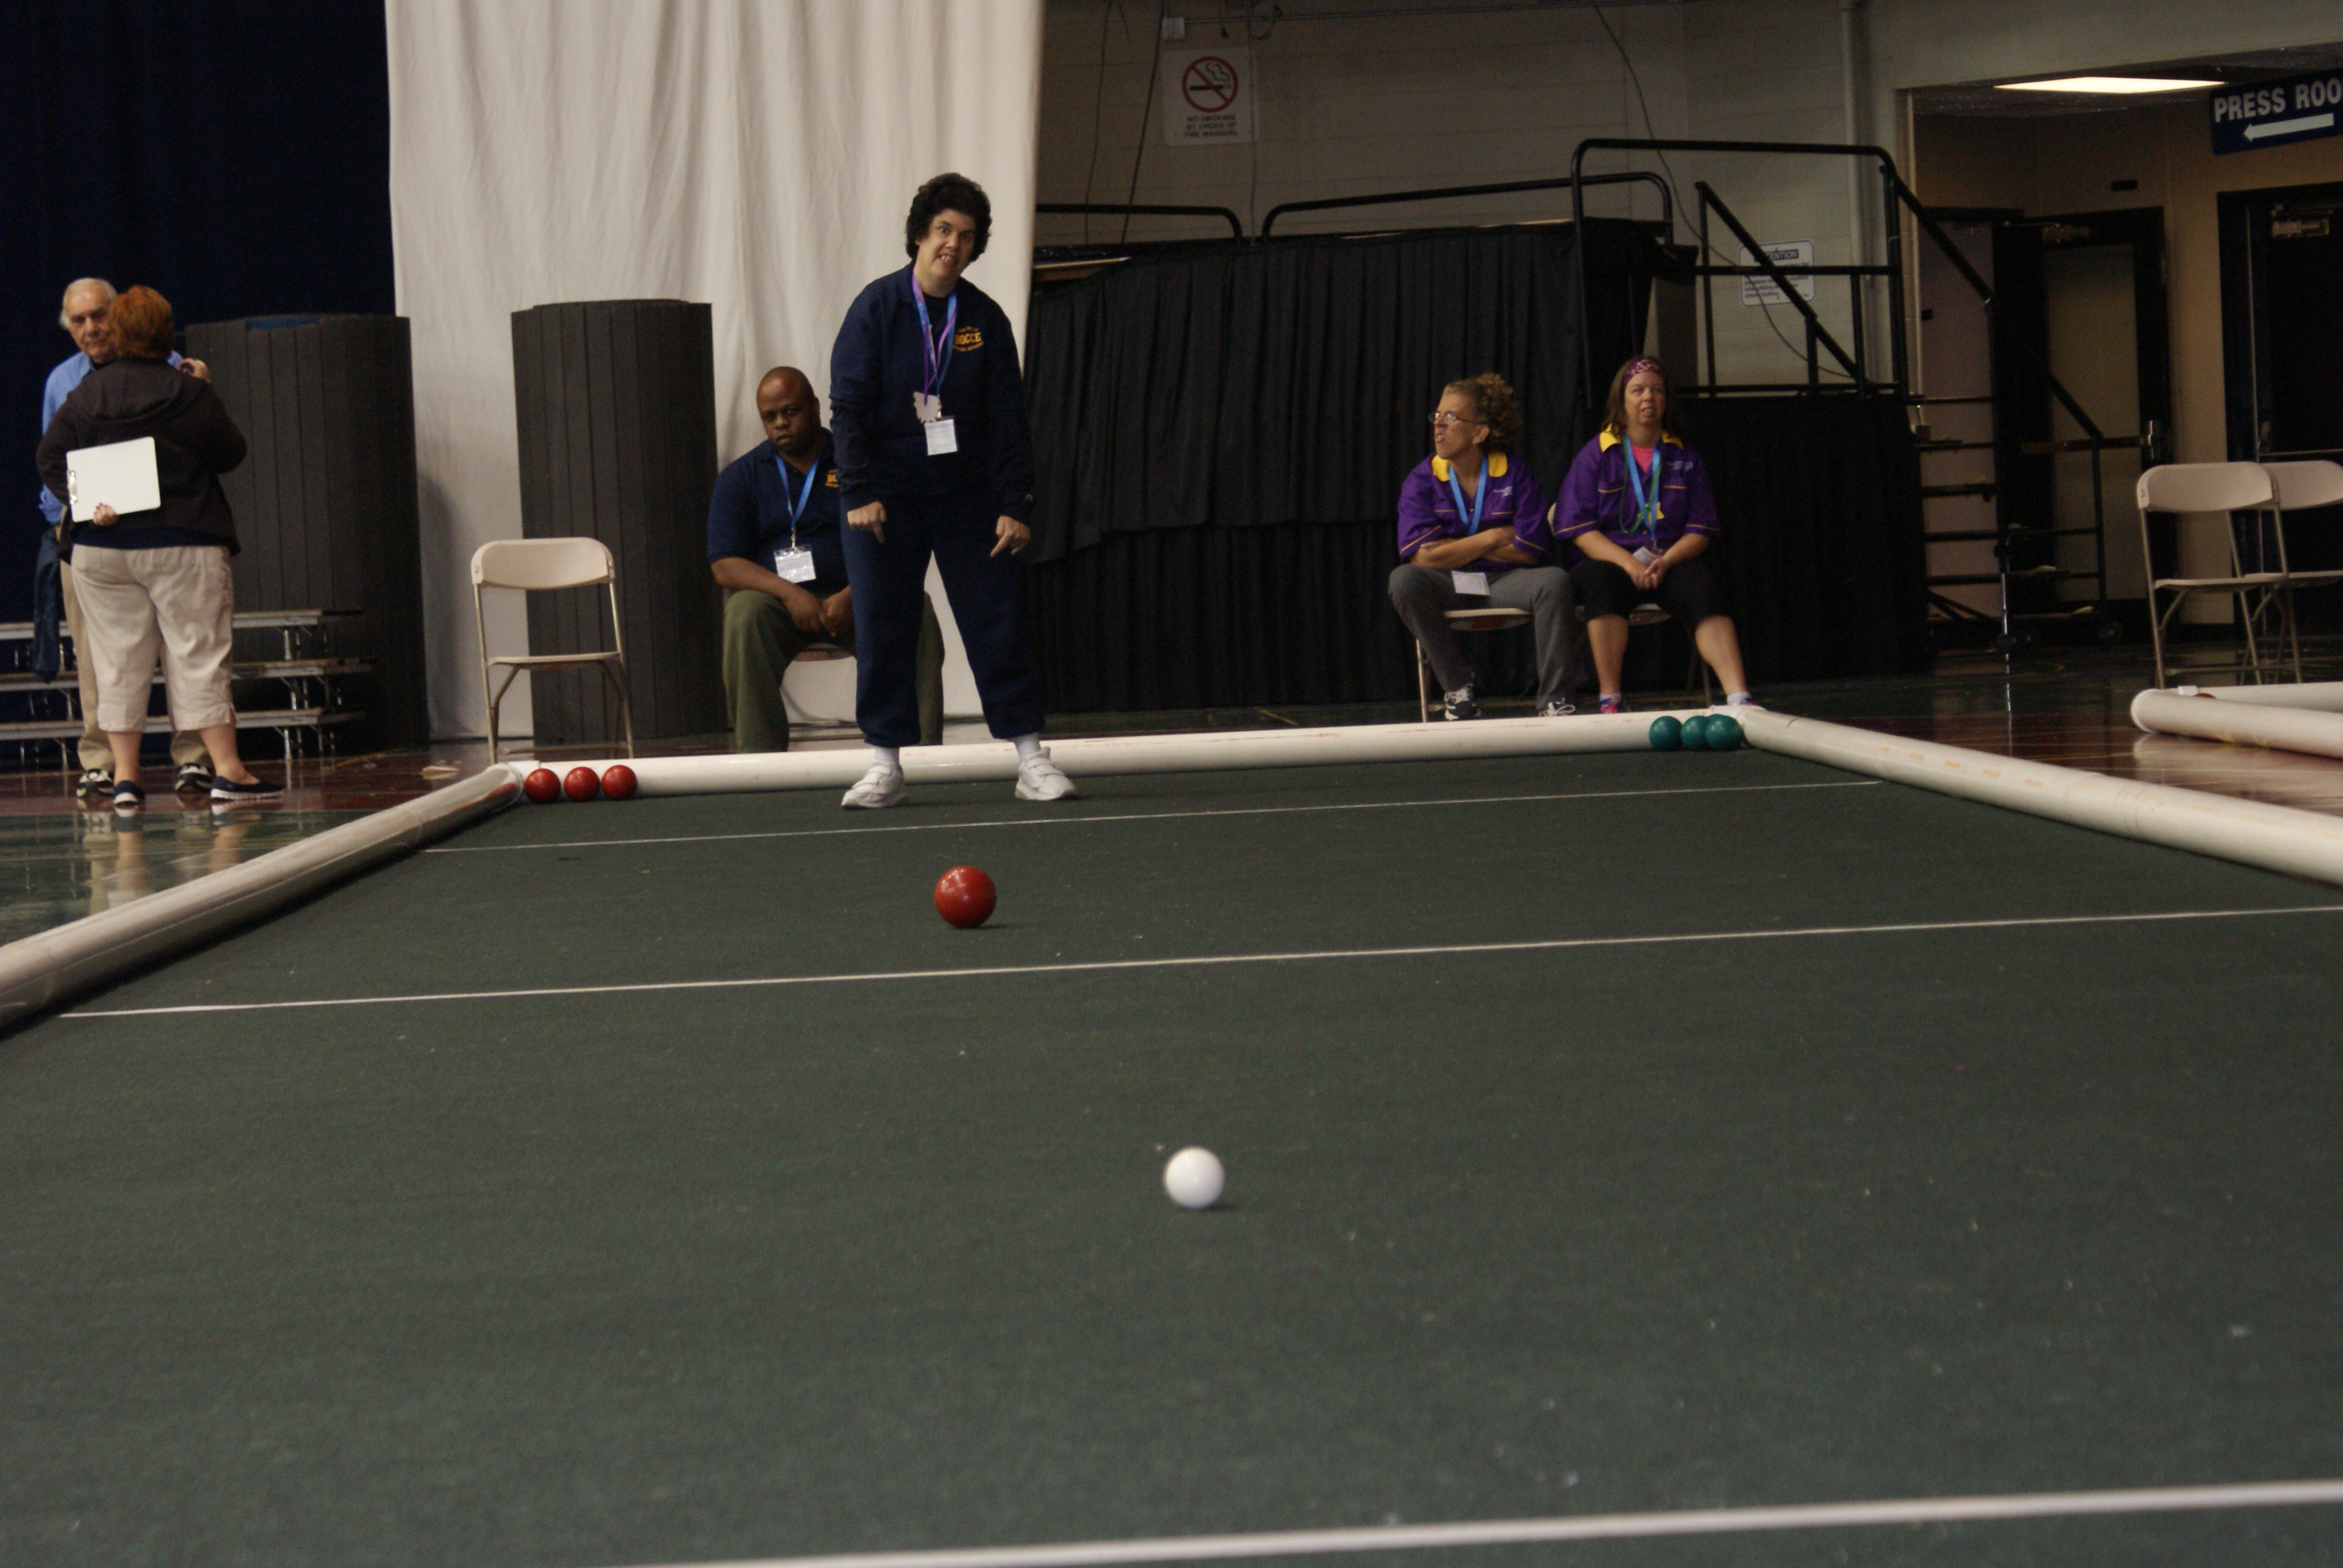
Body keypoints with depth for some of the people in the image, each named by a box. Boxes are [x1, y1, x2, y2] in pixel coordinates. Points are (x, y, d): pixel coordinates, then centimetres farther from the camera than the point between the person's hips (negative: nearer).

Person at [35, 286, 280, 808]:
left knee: (118, 661, 7)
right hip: (182, 547, -3)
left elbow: (50, 457, 0)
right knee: (199, 653, 0)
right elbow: (231, 453, 0)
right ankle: (227, 770, -3)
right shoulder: (189, 394, -8)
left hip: (100, 549, 3)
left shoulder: (86, 393, 3)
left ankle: (124, 778, 6)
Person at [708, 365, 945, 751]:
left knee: (918, 612, -28)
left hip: (853, 599, 0)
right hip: (777, 600, 0)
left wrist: (852, 596, -21)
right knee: (744, 615, -34)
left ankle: (921, 747, -29)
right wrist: (789, 593, -20)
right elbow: (724, 566, -3)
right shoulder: (740, 477, 7)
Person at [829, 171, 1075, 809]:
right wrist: (858, 493, -14)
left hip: (967, 494, 1)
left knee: (997, 621, -2)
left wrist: (1015, 505, -4)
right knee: (881, 629, 0)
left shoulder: (984, 318, 0)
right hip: (887, 496, -1)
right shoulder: (877, 307, -6)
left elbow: (1008, 417, 2)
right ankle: (885, 763, 9)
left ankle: (1030, 756, 3)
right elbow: (847, 405, -6)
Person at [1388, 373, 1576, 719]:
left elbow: (1530, 551, -11)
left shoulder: (1516, 475, -2)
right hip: (1448, 587, 0)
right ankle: (1458, 690, -21)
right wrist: (1492, 538, -11)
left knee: (1554, 581, -30)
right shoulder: (1422, 481, -1)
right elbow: (1422, 556, -14)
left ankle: (1554, 703, -26)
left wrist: (1457, 547, -9)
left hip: (1504, 584, 0)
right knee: (1404, 581, -31)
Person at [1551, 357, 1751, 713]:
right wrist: (1628, 563, -18)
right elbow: (1579, 529, -2)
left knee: (1704, 584, -31)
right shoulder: (1596, 455, 8)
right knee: (1600, 581, -37)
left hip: (1673, 560, 2)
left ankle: (1739, 698, -45)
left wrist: (1665, 562, -13)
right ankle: (1609, 698, -34)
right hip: (1611, 560, -1)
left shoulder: (1684, 458, 15)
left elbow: (1701, 530, 8)